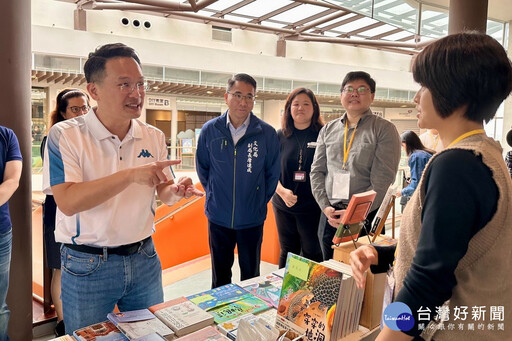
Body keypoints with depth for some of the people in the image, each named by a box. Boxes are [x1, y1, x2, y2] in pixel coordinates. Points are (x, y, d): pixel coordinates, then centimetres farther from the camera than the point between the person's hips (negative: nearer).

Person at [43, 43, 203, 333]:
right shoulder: (65, 135, -12)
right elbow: (68, 202, -23)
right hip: (87, 266, -3)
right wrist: (131, 175, -30)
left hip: (144, 259, 4)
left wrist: (175, 192, -16)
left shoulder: (154, 137, 1)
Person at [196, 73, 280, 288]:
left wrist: (260, 201, 4)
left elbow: (273, 173, 2)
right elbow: (202, 168, 9)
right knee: (220, 275, 18)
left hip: (252, 219, -1)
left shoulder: (267, 133, -9)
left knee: (251, 275, 16)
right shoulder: (209, 130, -5)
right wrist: (213, 196, 9)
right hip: (218, 216, 1)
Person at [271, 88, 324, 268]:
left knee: (312, 254, 7)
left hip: (313, 206, -2)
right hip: (284, 206, 3)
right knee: (287, 253, 16)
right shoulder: (280, 136, 5)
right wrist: (282, 191, -13)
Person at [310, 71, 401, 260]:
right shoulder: (328, 130, 11)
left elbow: (382, 181, -10)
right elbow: (317, 171, 9)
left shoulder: (384, 130, -3)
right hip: (331, 217, 4)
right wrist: (326, 207, -3)